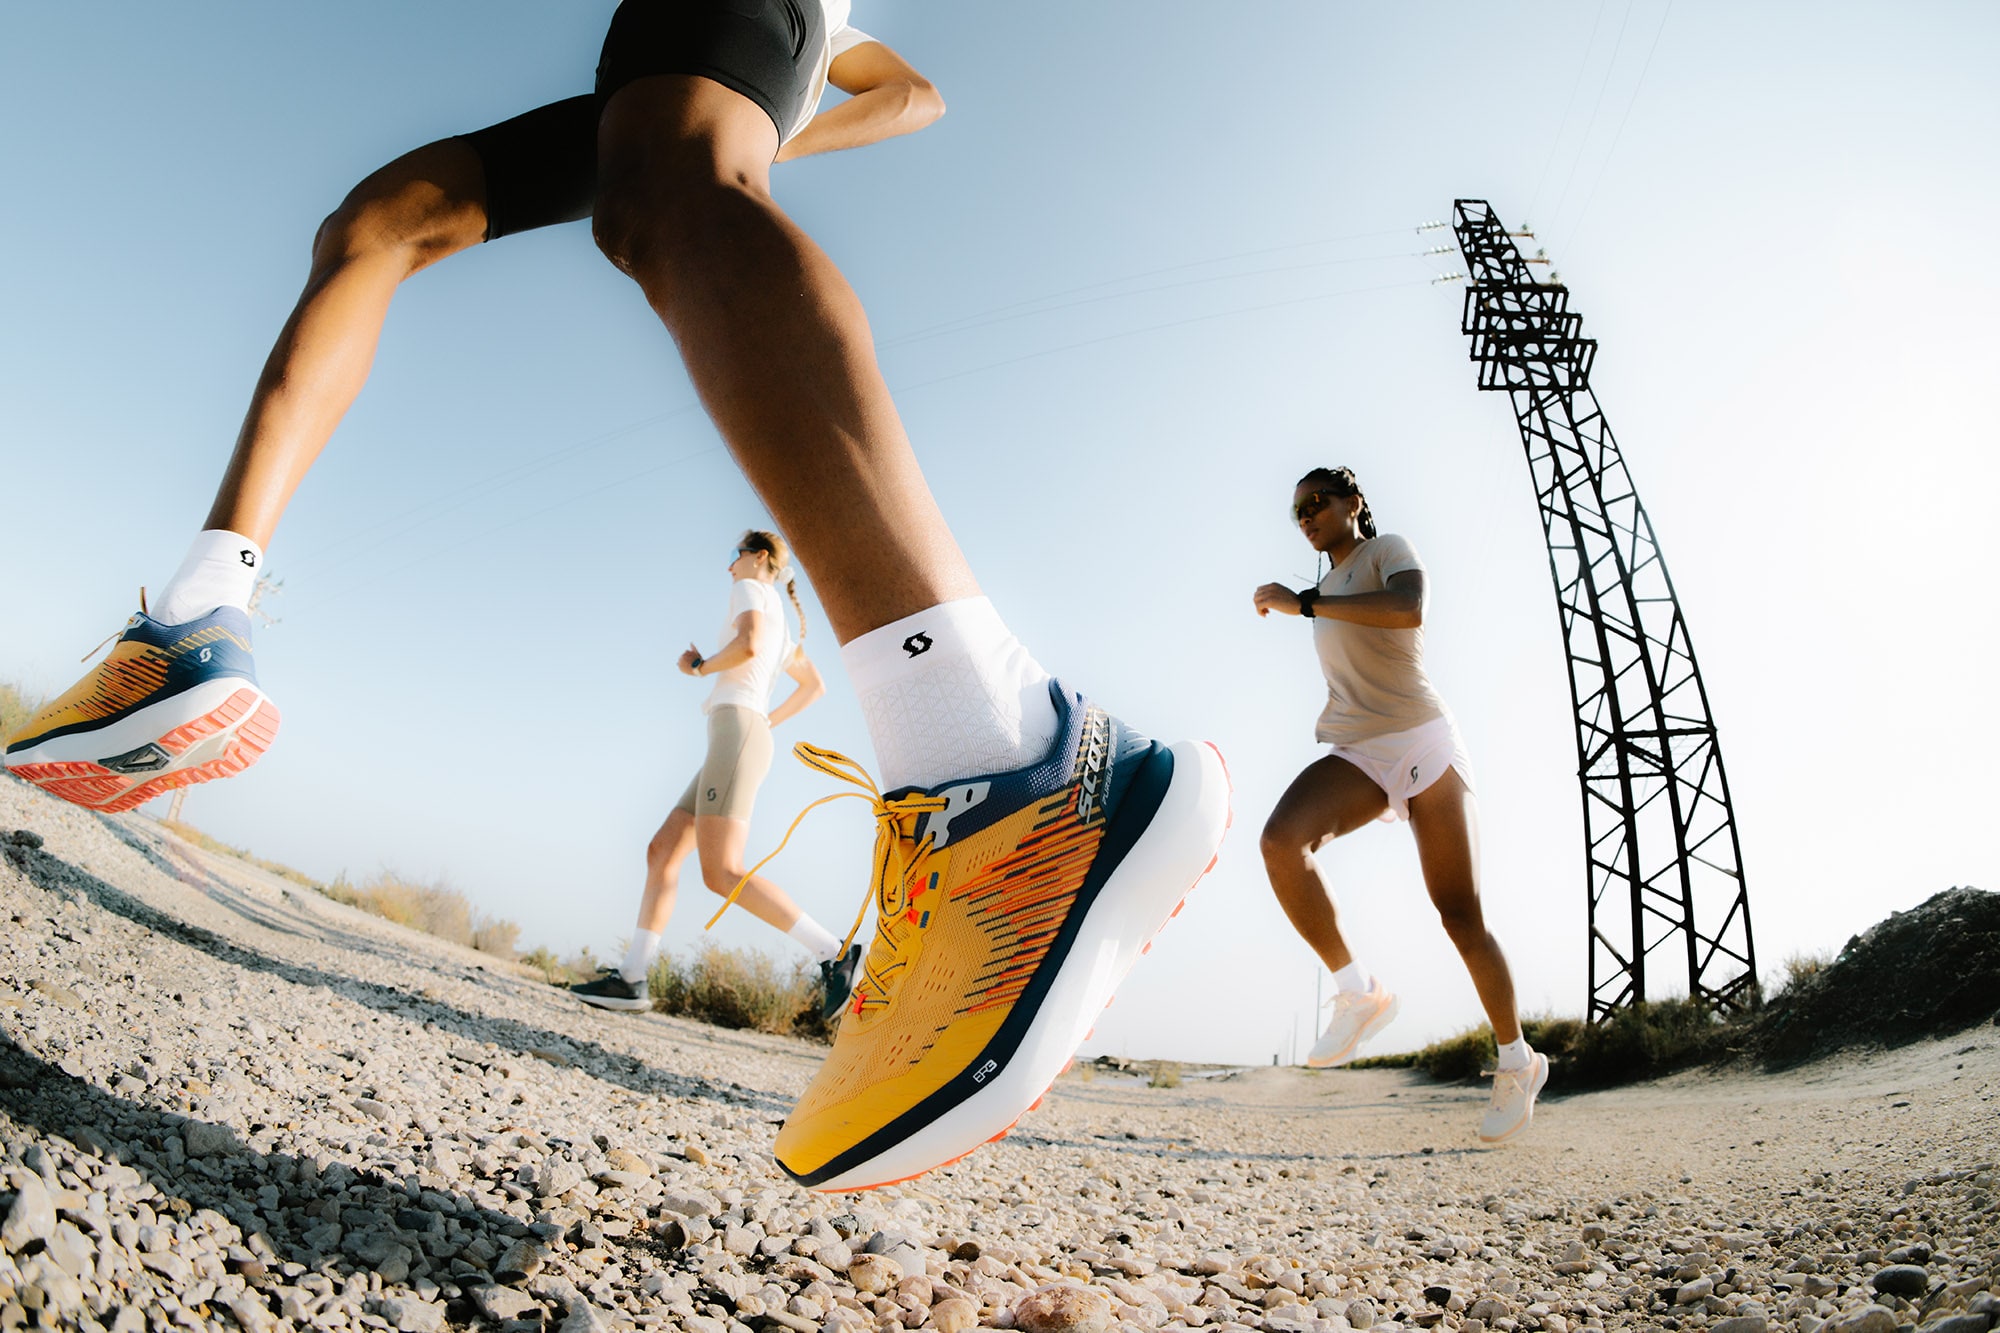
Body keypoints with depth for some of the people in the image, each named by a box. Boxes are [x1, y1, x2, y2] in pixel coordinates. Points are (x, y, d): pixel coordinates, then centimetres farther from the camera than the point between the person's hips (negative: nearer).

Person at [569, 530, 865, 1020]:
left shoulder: (751, 589, 3)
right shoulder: (779, 625, 29)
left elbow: (747, 645, -18)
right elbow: (814, 686, 34)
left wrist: (698, 666, -1)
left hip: (735, 732, -10)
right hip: (738, 744, 10)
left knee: (722, 874, -19)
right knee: (661, 852, 7)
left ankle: (833, 952, -20)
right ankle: (630, 978, 4)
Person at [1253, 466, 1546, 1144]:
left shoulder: (1389, 550, 0)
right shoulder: (1330, 590, 22)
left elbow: (1409, 609, -24)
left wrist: (1302, 602, -25)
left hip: (1420, 742, -5)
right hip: (1356, 756, 6)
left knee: (1461, 917, -3)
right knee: (1280, 840, -27)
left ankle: (1518, 1061, 19)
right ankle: (1359, 993, -16)